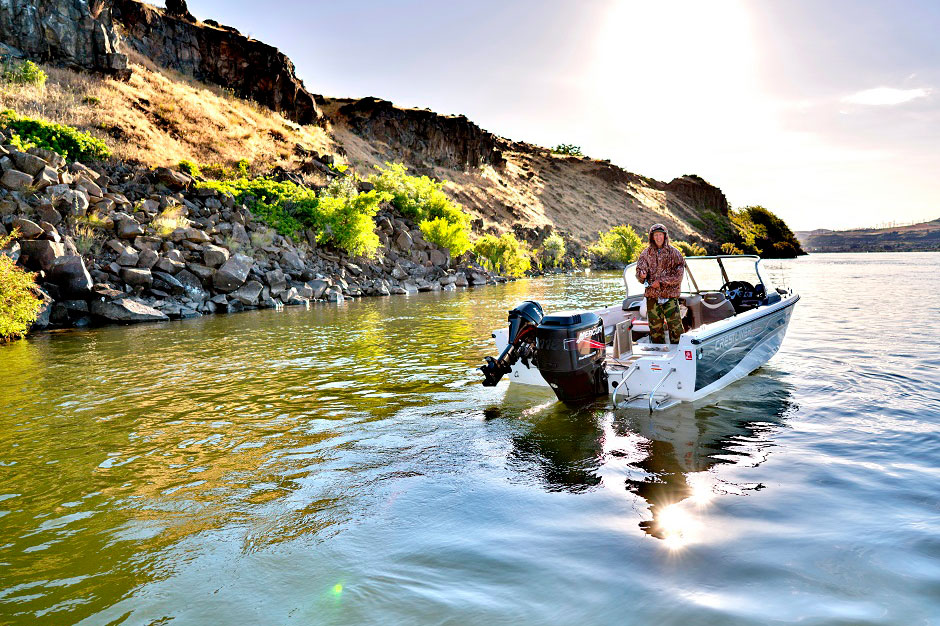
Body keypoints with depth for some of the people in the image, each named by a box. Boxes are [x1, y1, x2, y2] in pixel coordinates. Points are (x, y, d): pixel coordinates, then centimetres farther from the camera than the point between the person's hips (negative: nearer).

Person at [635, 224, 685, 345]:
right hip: (652, 295, 2)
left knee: (675, 326, -8)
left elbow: (679, 274, -5)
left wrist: (661, 282, -13)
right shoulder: (646, 253, 8)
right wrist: (642, 274, -20)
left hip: (670, 295, -2)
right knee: (655, 327, 7)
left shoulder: (673, 252, 2)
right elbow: (639, 269, 4)